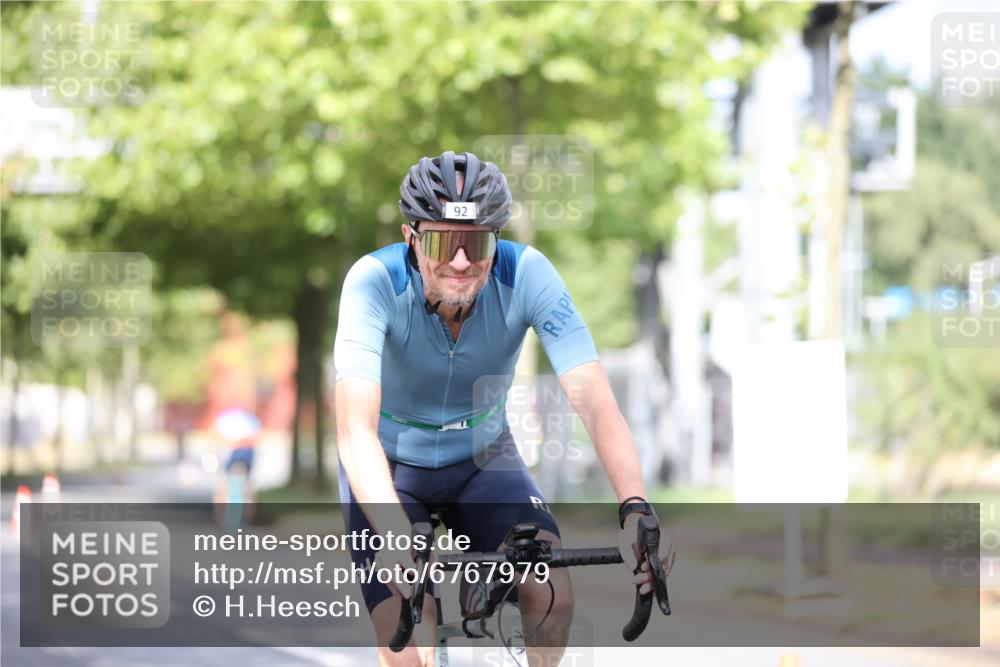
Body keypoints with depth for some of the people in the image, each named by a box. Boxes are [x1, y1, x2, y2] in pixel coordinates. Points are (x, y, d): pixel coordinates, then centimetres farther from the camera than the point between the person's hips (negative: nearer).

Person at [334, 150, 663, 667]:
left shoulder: (526, 275, -25)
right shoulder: (375, 281, -30)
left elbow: (594, 400, -32)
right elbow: (356, 429, -41)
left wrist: (635, 510, -48)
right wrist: (395, 536, -57)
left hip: (482, 459, 2)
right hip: (391, 465, -2)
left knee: (552, 595, -21)